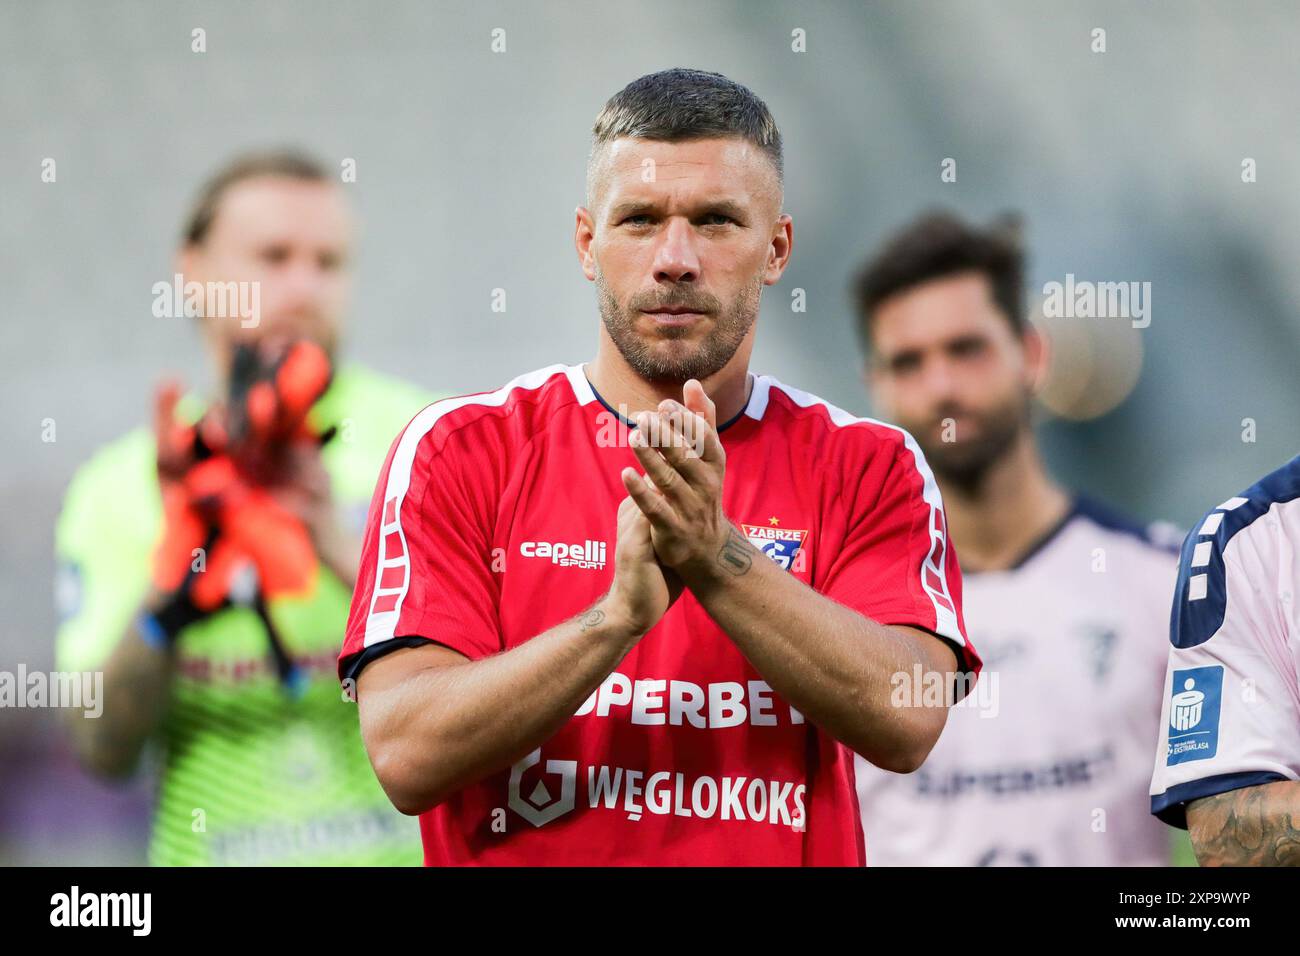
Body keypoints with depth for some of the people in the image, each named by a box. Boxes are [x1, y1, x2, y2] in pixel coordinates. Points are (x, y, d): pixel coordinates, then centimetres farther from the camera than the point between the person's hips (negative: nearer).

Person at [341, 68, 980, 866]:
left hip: (787, 847, 0)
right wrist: (621, 613, -19)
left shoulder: (869, 468, 6)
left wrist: (718, 559, -20)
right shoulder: (457, 449, 3)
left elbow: (906, 723, -10)